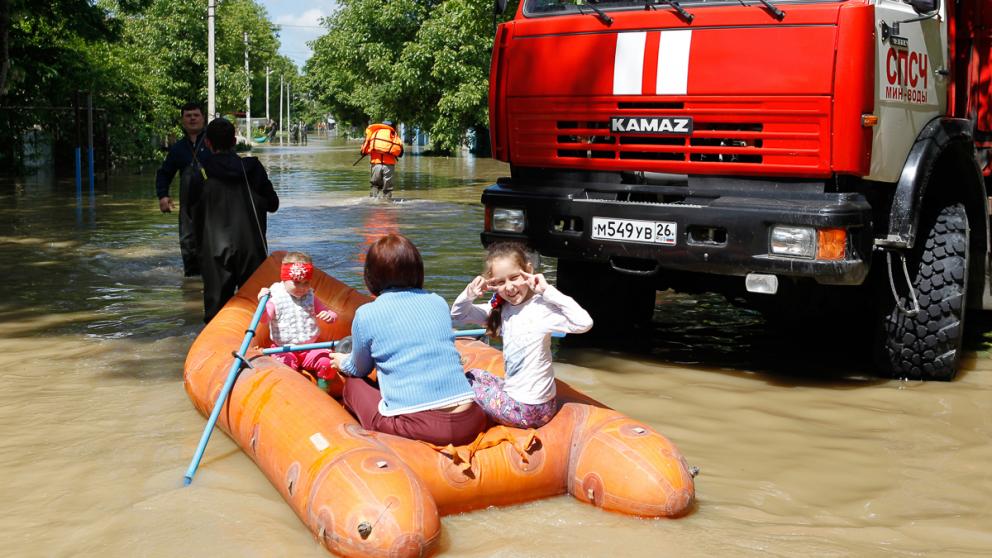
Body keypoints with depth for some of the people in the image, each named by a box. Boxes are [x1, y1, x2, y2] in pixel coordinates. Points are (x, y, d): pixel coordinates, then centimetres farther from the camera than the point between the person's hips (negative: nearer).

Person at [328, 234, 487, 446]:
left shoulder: (366, 315, 1)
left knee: (353, 384, 23)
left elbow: (360, 369, 19)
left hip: (417, 424, -3)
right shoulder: (439, 303, 12)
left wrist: (343, 363, 45)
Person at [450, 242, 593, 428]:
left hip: (528, 410, -8)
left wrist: (548, 291, -33)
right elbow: (458, 315, 8)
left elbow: (584, 323, -38)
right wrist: (470, 293, -12)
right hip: (513, 391, 8)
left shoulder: (540, 308, -22)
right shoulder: (501, 308, 1)